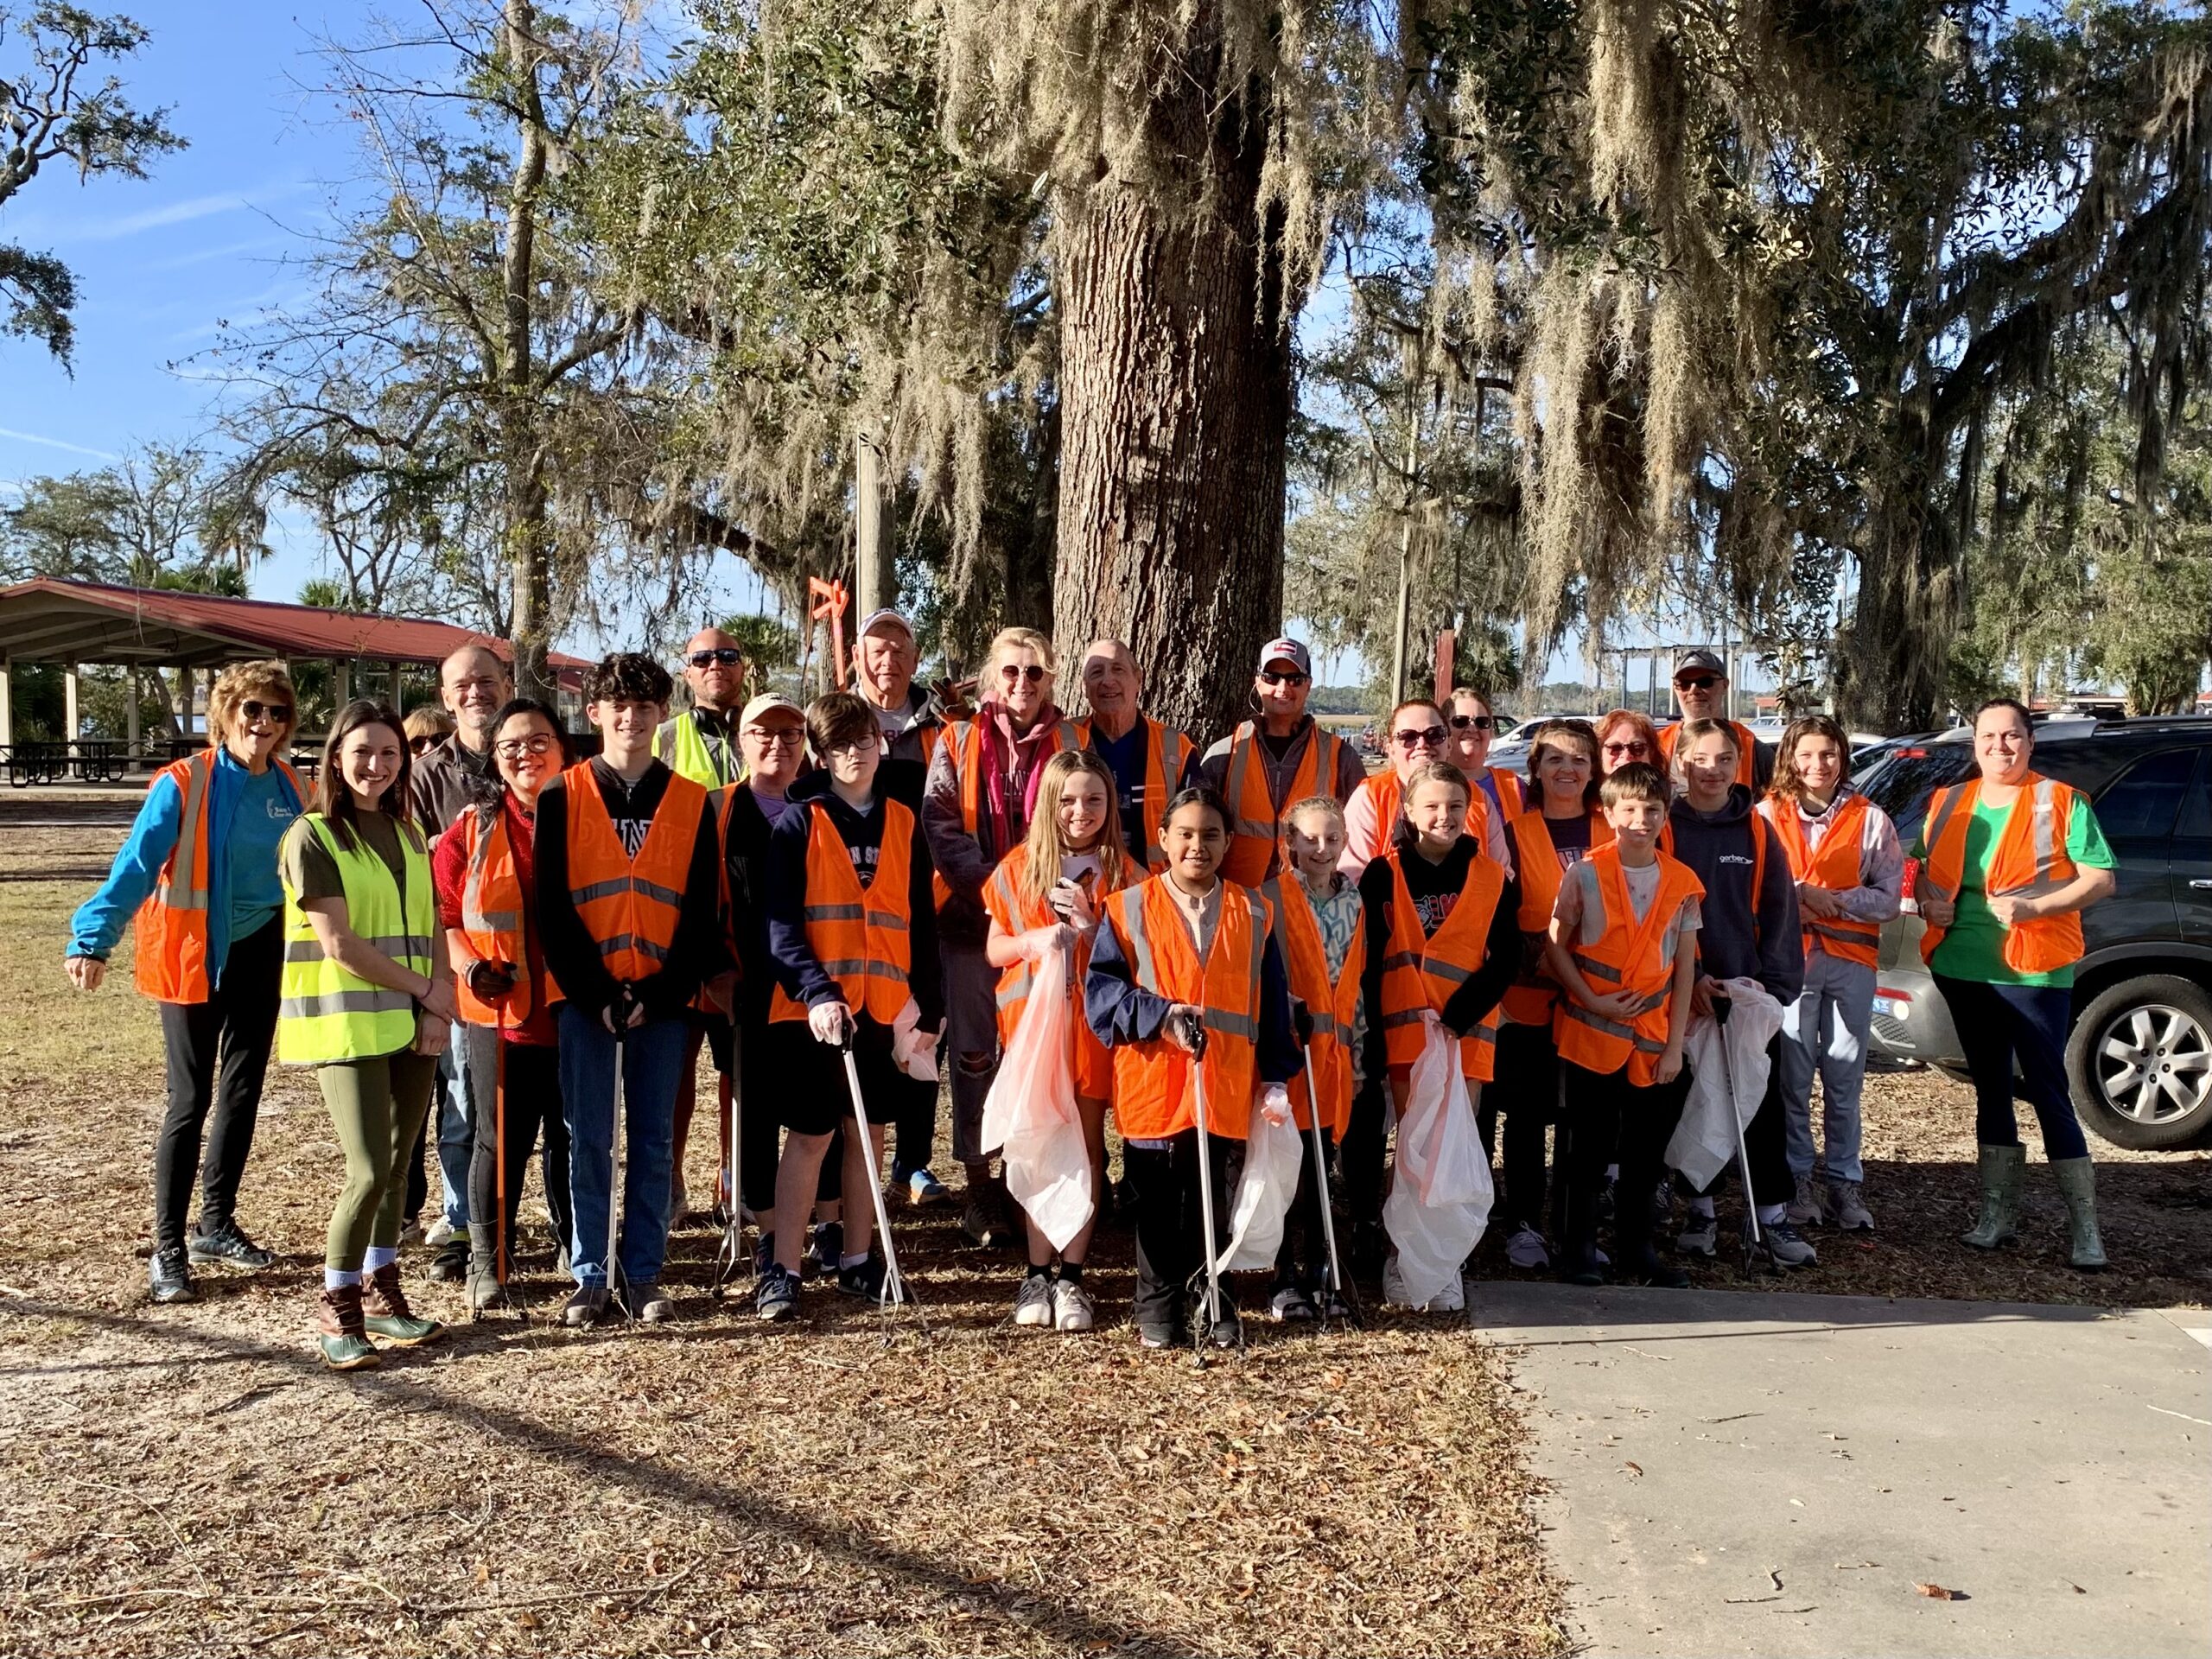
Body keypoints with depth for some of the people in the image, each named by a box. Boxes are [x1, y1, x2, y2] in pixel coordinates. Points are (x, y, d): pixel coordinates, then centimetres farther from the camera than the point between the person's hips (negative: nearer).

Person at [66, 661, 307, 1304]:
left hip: (259, 954, 5)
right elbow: (136, 865, -20)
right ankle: (169, 1247, 6)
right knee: (191, 1100, -3)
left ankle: (216, 1225, 28)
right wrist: (93, 938, -30)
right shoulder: (183, 785, -14)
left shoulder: (290, 790, 1)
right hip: (193, 958, -5)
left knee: (242, 1092, 13)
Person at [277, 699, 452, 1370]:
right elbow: (340, 945, -14)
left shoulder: (409, 834, 12)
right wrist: (426, 990, -10)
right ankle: (336, 1309, 7)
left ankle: (381, 1293, 23)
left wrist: (440, 1005, -6)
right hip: (347, 1025, -6)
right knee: (369, 1171, -10)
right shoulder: (312, 836, -7)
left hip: (413, 1023, 6)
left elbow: (434, 927, 9)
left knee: (397, 1165, 10)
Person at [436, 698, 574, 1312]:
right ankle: (487, 1263, 23)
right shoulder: (473, 830, 3)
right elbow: (441, 913, 5)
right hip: (499, 1013, 0)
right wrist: (468, 963, -12)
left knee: (575, 1140, 10)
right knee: (501, 1143, 7)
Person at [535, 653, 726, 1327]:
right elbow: (552, 907, -2)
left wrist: (659, 993, -9)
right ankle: (590, 1277, 13)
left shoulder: (692, 803, 5)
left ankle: (644, 1276, 15)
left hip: (662, 999, 1)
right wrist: (597, 994, -11)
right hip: (586, 998, -1)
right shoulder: (562, 797, 2)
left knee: (654, 1141, 6)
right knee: (589, 1142, 3)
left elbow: (703, 910, 1)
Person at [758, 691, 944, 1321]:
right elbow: (780, 921, -10)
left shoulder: (903, 823, 9)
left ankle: (857, 1259, 23)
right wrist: (817, 991, -23)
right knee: (810, 1133, -1)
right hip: (810, 1008, -3)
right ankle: (783, 1270, 6)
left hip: (883, 1006, 4)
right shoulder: (799, 822, -2)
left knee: (867, 1130, 11)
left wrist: (930, 1007, 10)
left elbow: (922, 922, 12)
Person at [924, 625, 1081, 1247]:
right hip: (972, 916, 0)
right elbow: (941, 825, -3)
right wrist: (993, 883, -15)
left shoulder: (1069, 742, 7)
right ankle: (979, 1188, 13)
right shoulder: (959, 742, 5)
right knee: (974, 1051, 4)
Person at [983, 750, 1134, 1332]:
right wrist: (1033, 941, -12)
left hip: (1097, 1022, 0)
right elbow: (994, 948, 8)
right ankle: (1037, 1274, 12)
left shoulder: (1124, 874, 3)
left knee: (1087, 1144, 2)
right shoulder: (1019, 868, 5)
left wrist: (1090, 926, -14)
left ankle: (1071, 1277, 10)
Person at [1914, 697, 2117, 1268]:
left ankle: (2084, 1227, 4)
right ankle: (1997, 1214, 23)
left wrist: (2033, 907, -20)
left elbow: (2100, 879, -8)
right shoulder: (1949, 803, 10)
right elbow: (1924, 868, 20)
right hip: (1962, 967, 5)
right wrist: (1929, 900, -2)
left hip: (2033, 970, -5)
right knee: (1990, 1087, 14)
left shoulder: (2060, 802, -4)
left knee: (2047, 1091, -4)